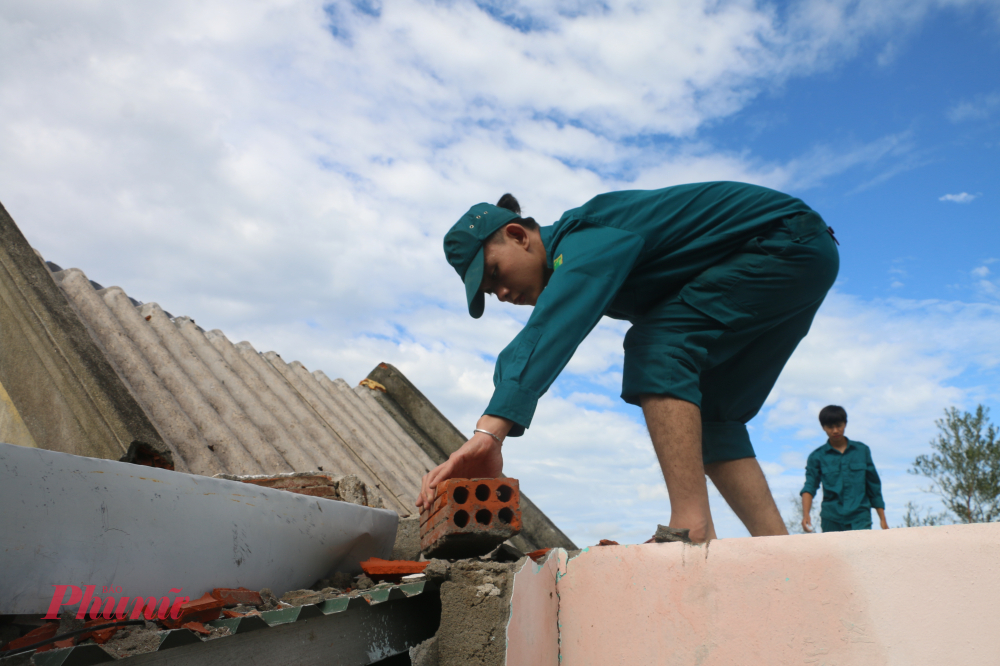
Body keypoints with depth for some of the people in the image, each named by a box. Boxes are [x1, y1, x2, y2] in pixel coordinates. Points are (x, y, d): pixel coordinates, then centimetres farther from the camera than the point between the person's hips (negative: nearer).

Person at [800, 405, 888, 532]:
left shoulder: (862, 450, 10)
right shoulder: (817, 457, 4)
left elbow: (874, 487, 14)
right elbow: (810, 486, -6)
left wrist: (882, 519, 12)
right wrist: (806, 514, -22)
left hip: (860, 519, 0)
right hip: (832, 521, 0)